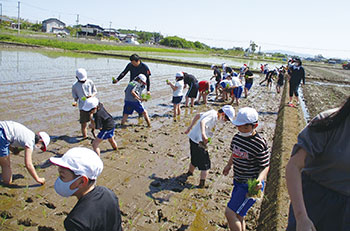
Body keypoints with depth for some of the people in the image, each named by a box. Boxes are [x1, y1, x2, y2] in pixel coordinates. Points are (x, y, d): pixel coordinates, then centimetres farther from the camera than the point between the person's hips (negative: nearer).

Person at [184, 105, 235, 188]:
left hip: (193, 137, 10)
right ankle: (202, 184, 12)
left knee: (195, 159, 30)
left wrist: (190, 127, 28)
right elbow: (202, 122, -37)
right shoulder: (213, 115, -19)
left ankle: (189, 173, 51)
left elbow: (197, 115, 21)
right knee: (205, 164, 4)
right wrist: (203, 134, -53)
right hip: (198, 141, -10)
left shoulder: (212, 112, 10)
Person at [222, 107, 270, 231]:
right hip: (238, 182, 7)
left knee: (230, 212, -11)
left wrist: (259, 180, -30)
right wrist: (229, 165, 26)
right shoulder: (237, 137, 1)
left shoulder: (260, 144, -20)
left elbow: (265, 166, -14)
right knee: (238, 215, 17)